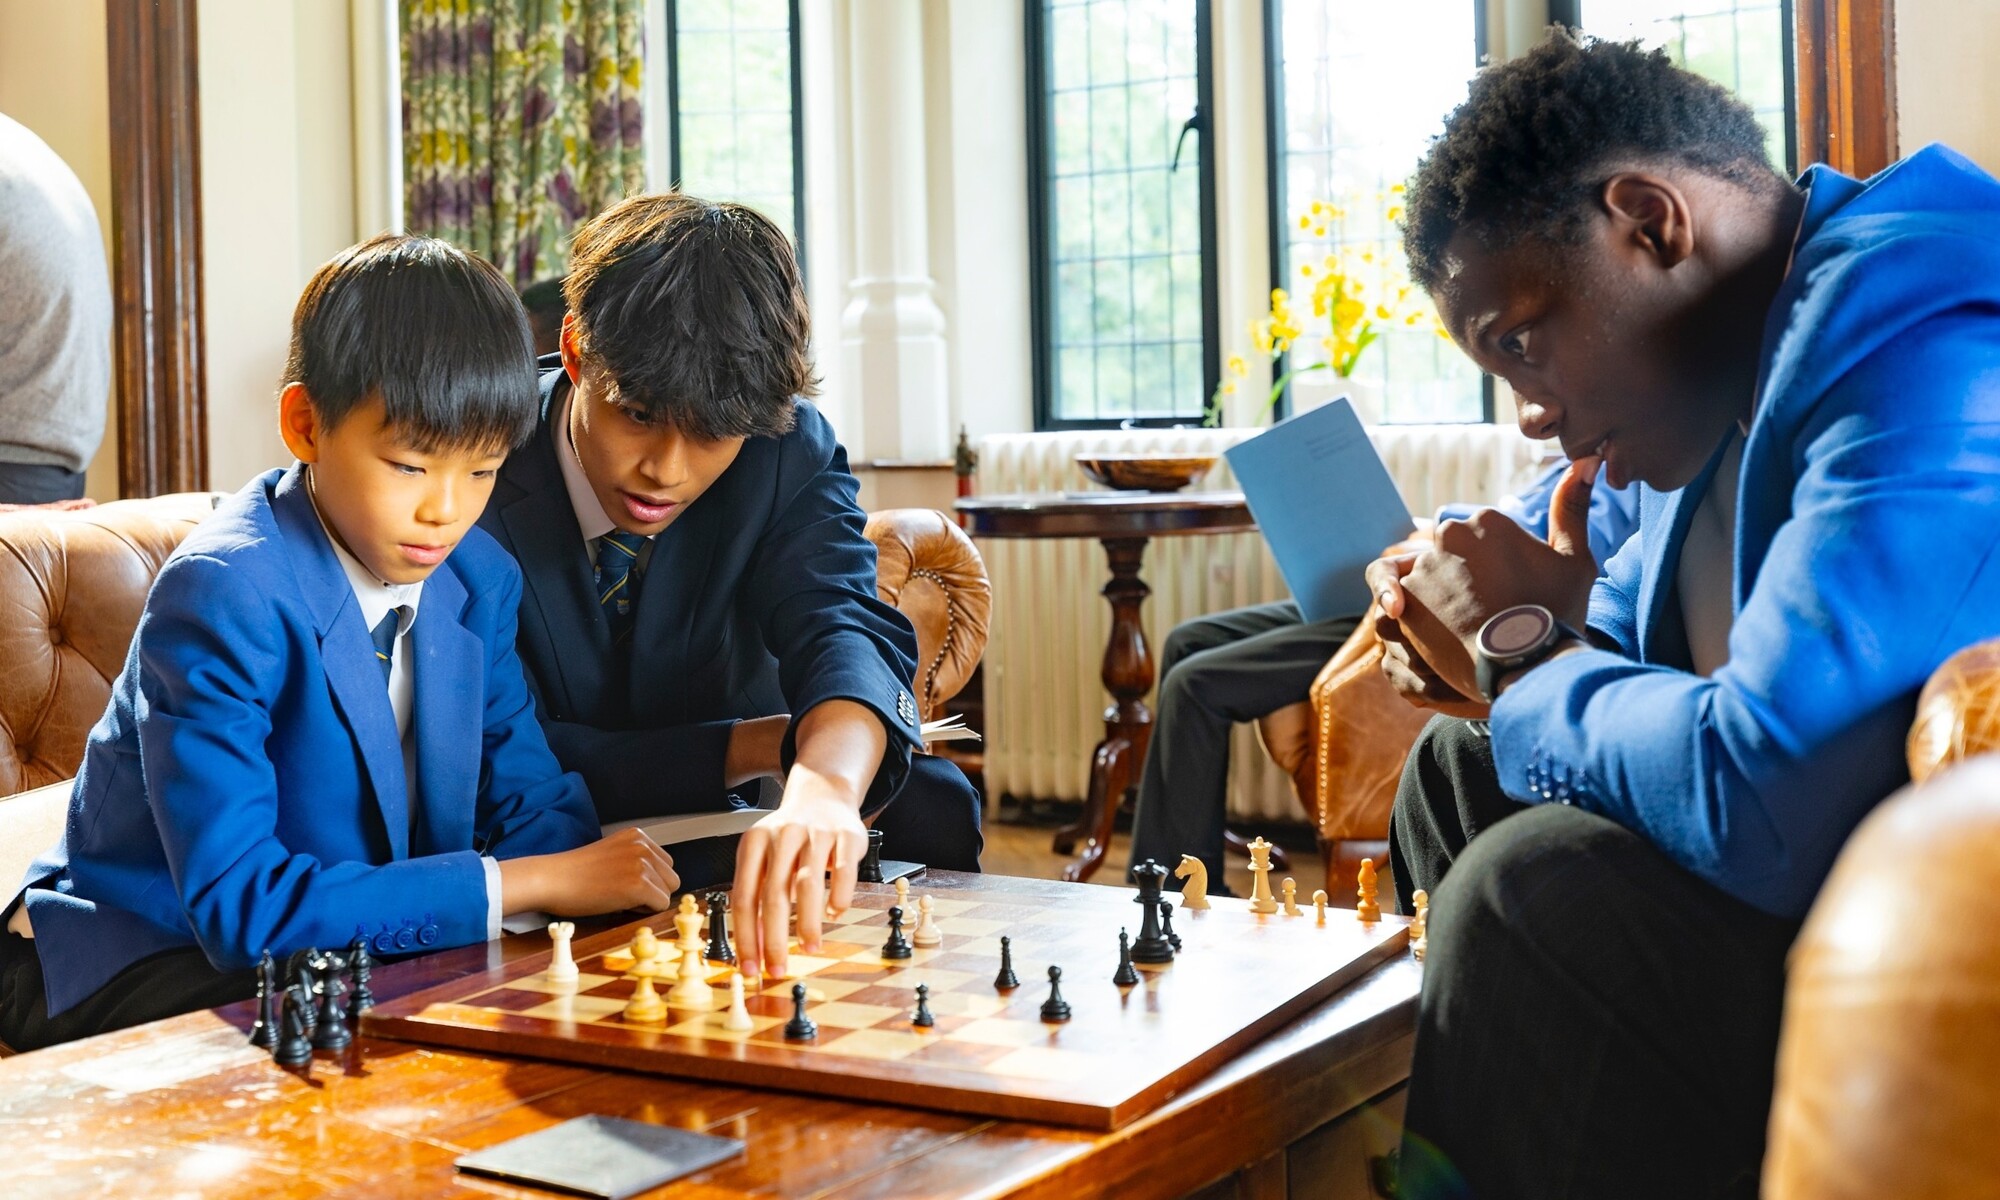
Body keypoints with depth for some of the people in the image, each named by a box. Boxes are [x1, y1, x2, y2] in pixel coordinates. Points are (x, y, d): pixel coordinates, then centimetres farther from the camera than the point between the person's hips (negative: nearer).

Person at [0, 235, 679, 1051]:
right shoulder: (222, 597, -24)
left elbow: (535, 803, 1)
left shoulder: (481, 580, -2)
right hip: (136, 961, -6)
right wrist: (528, 884, -30)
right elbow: (237, 901, -30)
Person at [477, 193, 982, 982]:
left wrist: (827, 780, -52)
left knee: (927, 806, -24)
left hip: (731, 859, 3)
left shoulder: (790, 452, -10)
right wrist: (758, 749, -20)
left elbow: (840, 629, -28)